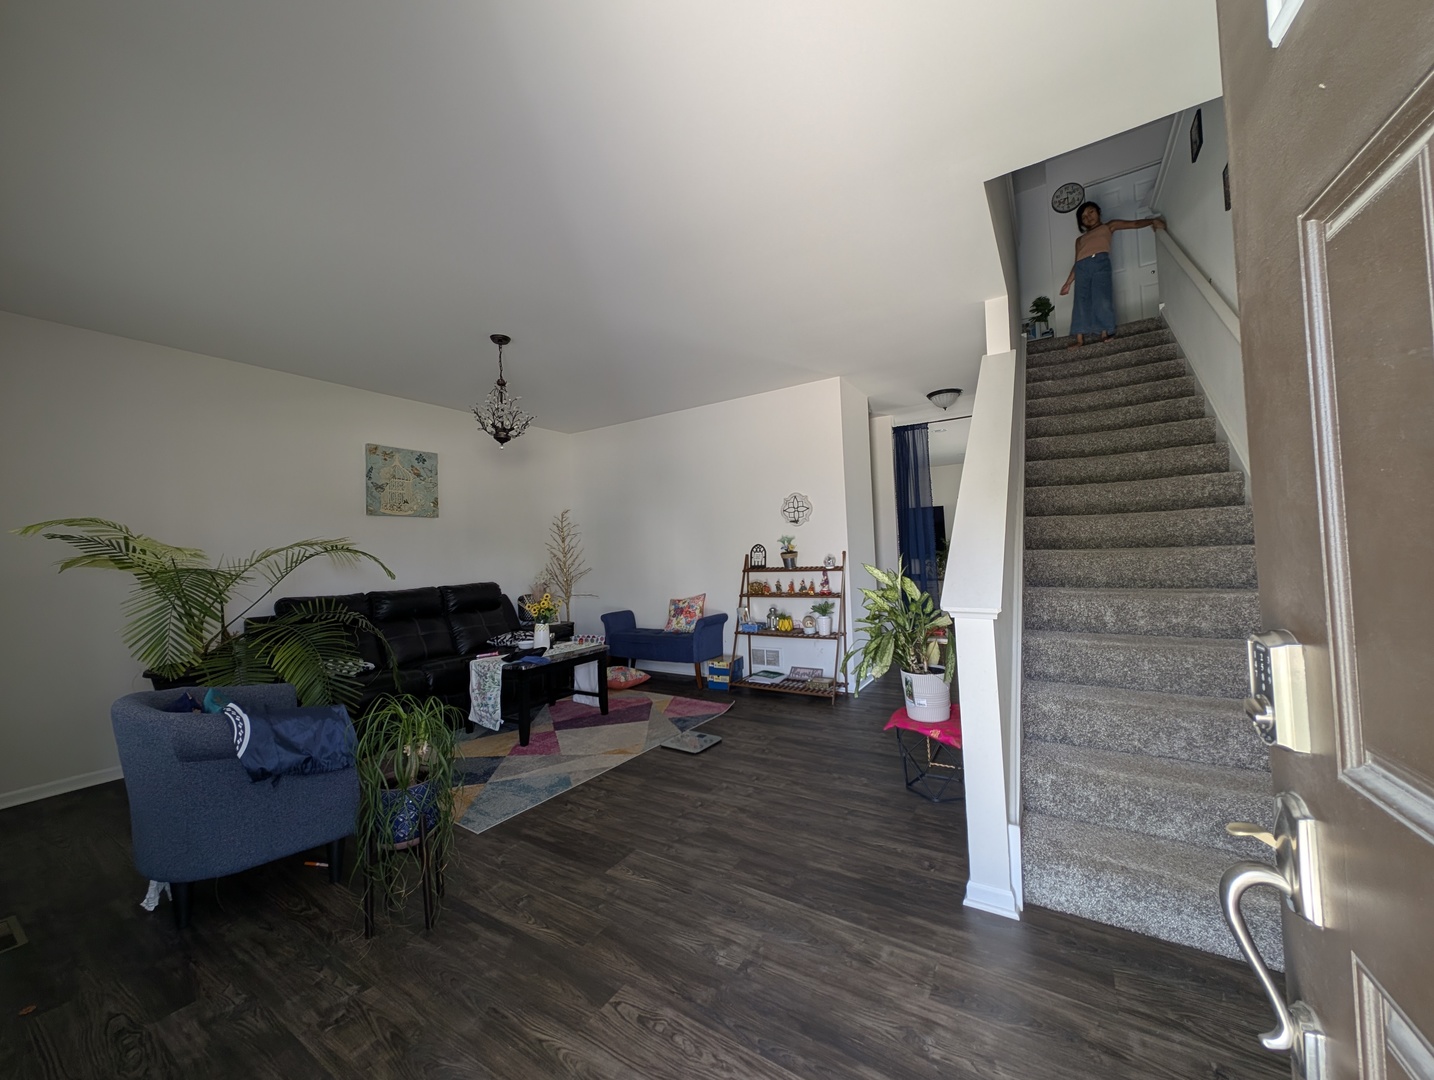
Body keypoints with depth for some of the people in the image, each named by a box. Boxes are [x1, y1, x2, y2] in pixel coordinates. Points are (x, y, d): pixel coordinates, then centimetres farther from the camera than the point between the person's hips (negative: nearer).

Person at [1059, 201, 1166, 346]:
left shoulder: (1108, 226, 28)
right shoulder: (1080, 239, 33)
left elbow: (1134, 224, 19)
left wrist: (1153, 220, 2)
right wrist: (1068, 283, 17)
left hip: (1100, 262, -2)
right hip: (1082, 267, 2)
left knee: (1102, 299, -15)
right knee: (1081, 302, -11)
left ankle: (1105, 333, -15)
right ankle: (1080, 339, -17)